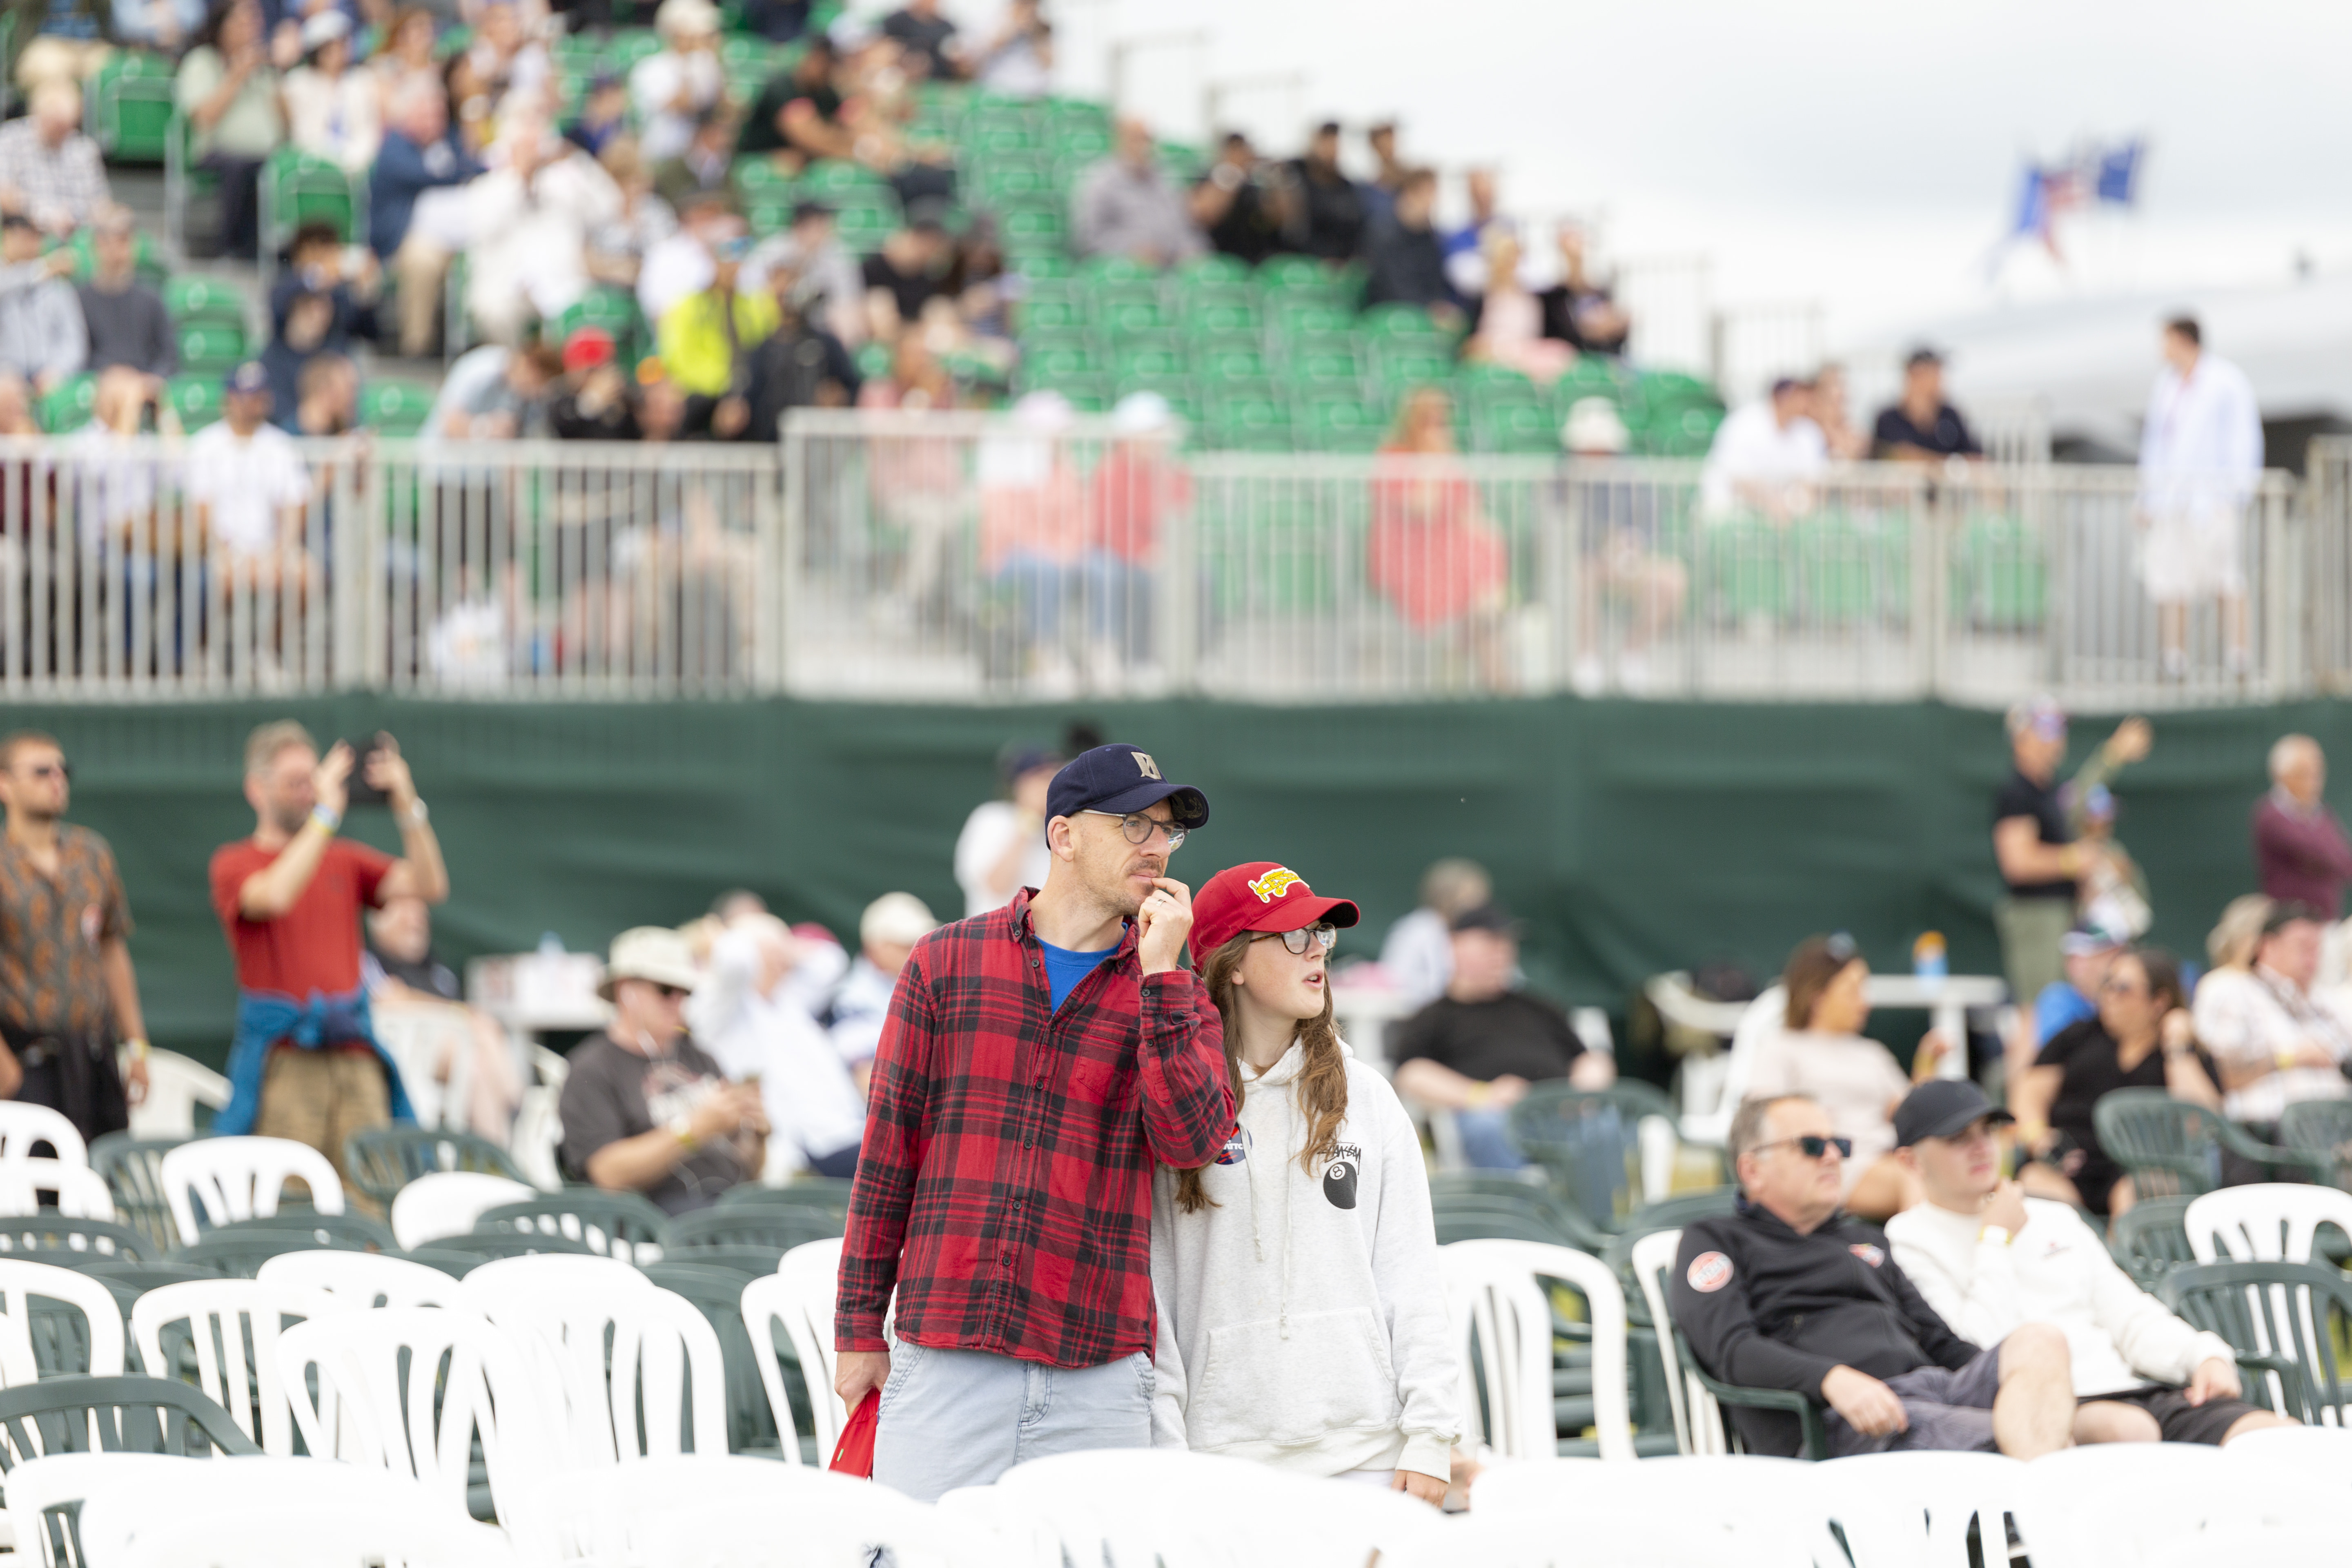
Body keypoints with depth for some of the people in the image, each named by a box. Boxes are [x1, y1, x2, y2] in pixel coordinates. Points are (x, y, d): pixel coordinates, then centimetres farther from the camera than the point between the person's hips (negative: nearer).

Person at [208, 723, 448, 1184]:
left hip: (355, 1056, 4)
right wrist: (326, 813, -15)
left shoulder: (345, 860, 16)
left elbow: (429, 886, 6)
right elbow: (274, 895, -19)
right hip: (282, 1058, -4)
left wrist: (406, 805, -5)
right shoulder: (235, 863, 3)